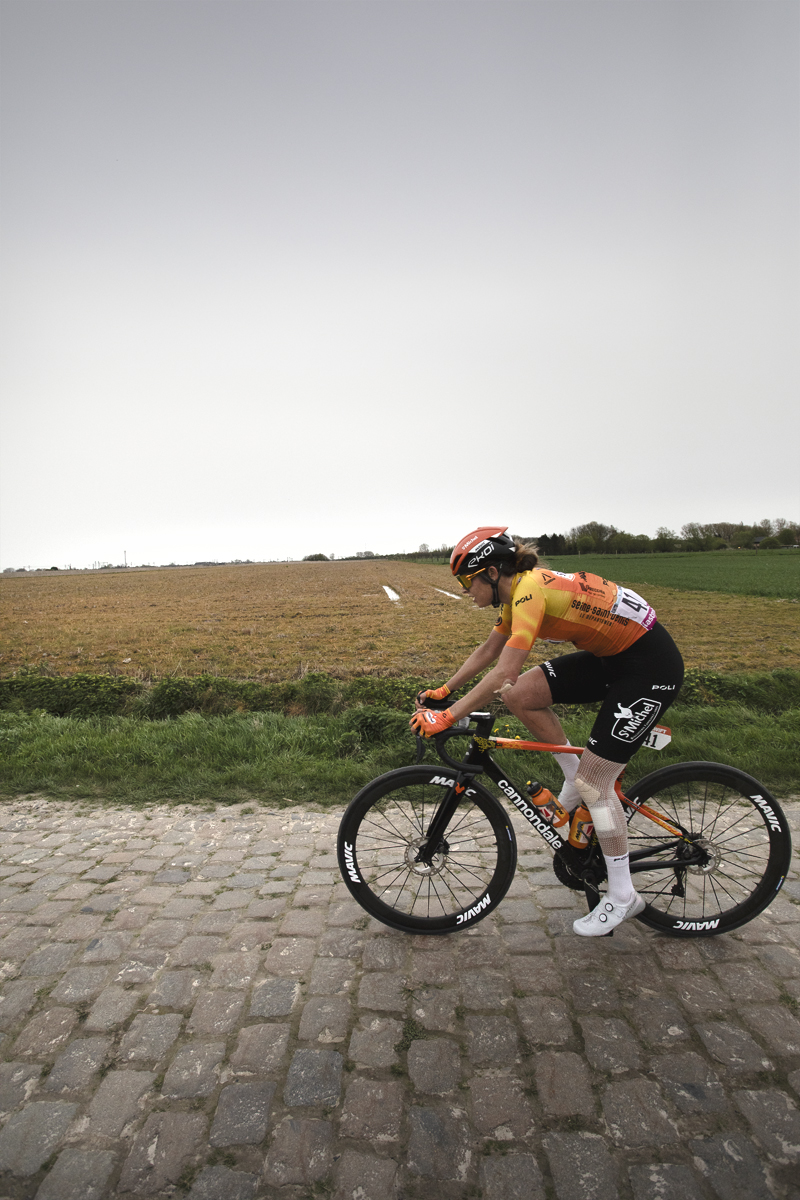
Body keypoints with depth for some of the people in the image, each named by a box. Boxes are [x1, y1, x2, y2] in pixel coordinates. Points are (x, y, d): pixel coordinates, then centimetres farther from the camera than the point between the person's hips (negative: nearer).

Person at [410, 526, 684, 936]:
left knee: (593, 781, -5)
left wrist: (446, 717, -26)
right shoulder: (520, 590, 4)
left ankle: (623, 896, 14)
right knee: (521, 695, -4)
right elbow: (487, 652, 13)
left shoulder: (531, 591, -24)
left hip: (650, 668, -9)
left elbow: (502, 675, -30)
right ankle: (576, 781, 14)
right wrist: (442, 690, 11)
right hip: (610, 657, 9)